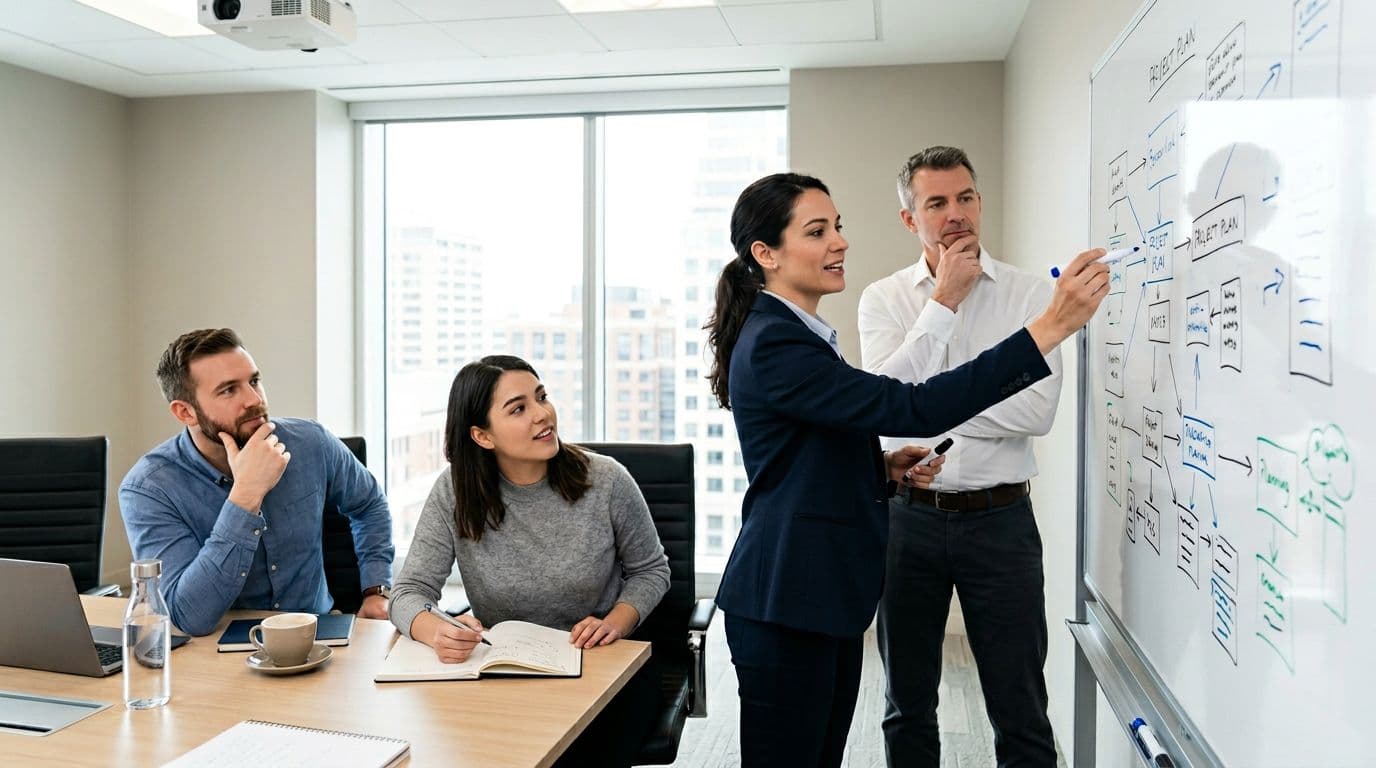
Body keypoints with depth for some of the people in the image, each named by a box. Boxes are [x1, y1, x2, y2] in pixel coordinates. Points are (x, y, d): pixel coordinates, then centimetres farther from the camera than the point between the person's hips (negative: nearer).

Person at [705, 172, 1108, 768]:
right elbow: (914, 407, -28)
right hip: (786, 606, -10)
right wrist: (1050, 327, -29)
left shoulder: (793, 334, 13)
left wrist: (884, 467, 2)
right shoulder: (772, 345, -19)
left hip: (828, 598, 10)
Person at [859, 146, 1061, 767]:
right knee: (908, 706, 17)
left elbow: (1038, 411, -14)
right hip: (909, 514, 2)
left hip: (999, 516, -1)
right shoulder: (884, 298, 1)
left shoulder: (1029, 294, -3)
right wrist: (943, 301, -14)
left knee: (1020, 713, 8)